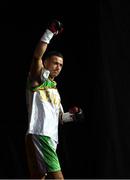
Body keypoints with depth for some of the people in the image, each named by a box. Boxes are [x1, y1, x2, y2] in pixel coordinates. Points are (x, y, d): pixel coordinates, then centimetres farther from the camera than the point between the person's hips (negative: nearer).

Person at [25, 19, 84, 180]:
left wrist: (71, 115, 8)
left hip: (51, 139, 9)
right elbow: (37, 57, -16)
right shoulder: (38, 80, 2)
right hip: (38, 135, -9)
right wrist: (49, 33, -22)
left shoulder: (54, 89, 25)